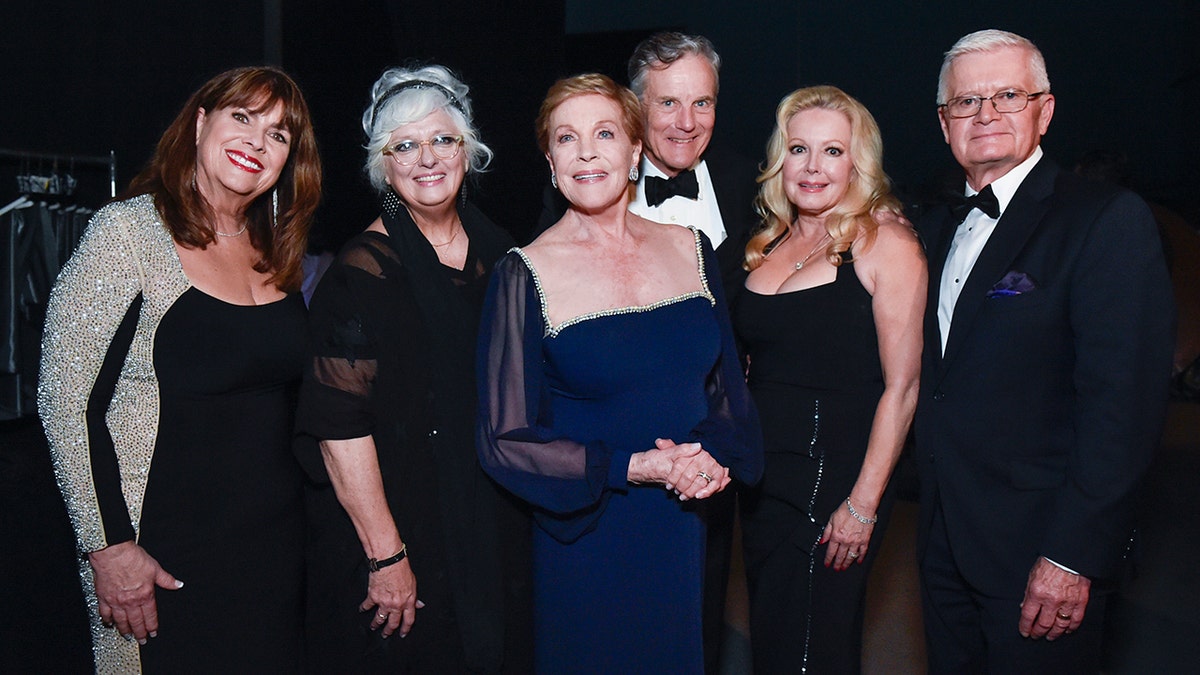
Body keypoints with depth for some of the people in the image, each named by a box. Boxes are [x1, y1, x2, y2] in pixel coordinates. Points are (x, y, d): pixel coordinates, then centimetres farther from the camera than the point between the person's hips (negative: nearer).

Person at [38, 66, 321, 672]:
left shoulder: (274, 254, 8)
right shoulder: (129, 231, -10)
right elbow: (67, 401, -13)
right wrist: (110, 547, -16)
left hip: (277, 547, 6)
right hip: (166, 557, -6)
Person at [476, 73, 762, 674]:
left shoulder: (689, 249, 2)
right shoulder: (525, 274, -10)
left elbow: (728, 385, 9)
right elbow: (505, 442, -10)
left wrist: (714, 457, -12)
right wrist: (632, 468, -19)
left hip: (692, 535, 4)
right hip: (587, 546, -4)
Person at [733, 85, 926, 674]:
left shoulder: (885, 242, -12)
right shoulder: (771, 243, 8)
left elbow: (901, 387, -14)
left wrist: (864, 505, -16)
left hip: (833, 484, -6)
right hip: (761, 481, 7)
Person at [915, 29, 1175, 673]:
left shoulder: (1108, 220, -11)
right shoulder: (935, 231, 11)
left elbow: (1125, 399, -18)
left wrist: (1073, 554, -21)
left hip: (1041, 549, -6)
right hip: (945, 545, 6)